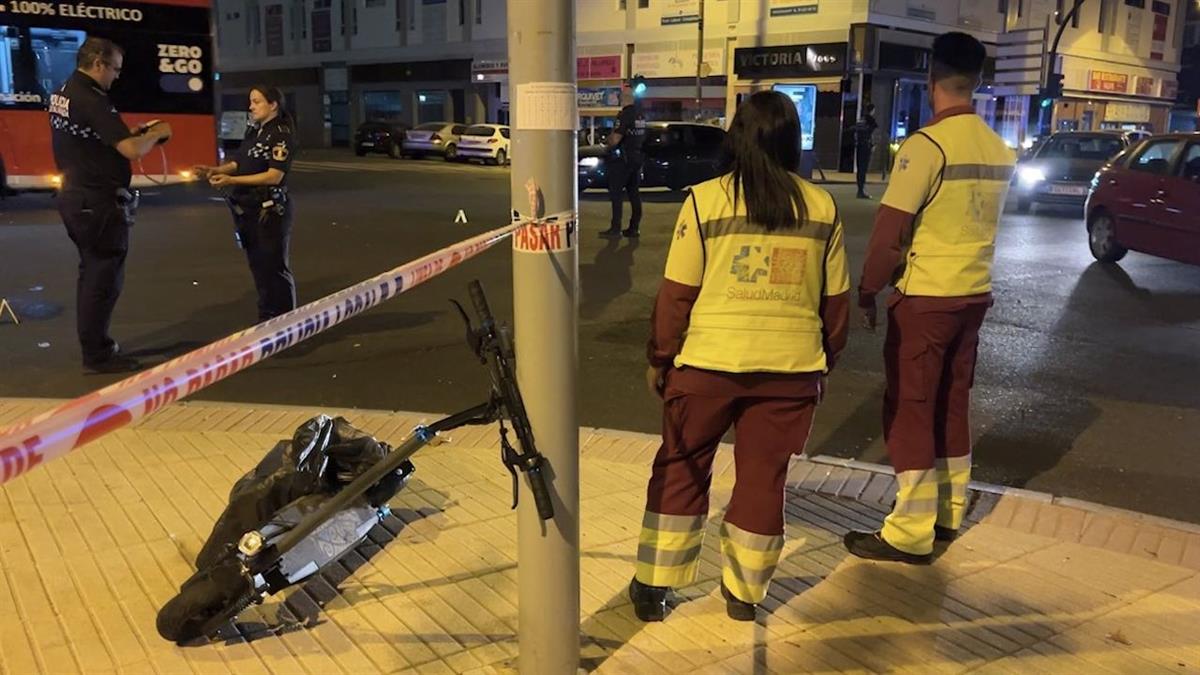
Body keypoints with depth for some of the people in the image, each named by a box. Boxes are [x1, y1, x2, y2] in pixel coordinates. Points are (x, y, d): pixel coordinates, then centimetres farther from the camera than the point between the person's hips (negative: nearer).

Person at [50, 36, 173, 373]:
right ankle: (98, 355, 5)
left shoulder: (62, 95, 12)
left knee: (92, 273, 18)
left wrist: (134, 133, 12)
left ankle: (93, 346, 27)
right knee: (104, 278, -2)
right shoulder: (91, 100, -19)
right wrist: (155, 134, -5)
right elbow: (131, 150, -25)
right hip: (99, 201, -10)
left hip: (76, 196, 10)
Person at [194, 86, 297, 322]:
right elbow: (239, 163, 17)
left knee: (274, 267, -3)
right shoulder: (253, 130, 13)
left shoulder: (281, 134, -11)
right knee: (257, 265, 12)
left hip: (270, 211, -8)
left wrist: (232, 181, -23)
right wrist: (215, 170, -2)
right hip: (248, 208, 8)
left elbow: (274, 176, -19)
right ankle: (267, 318, 22)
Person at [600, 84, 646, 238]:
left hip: (623, 158, -8)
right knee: (634, 192, 10)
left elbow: (615, 139, -22)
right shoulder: (641, 116, 8)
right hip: (637, 157, 8)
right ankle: (633, 228, 13)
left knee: (616, 192, -3)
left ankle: (615, 228, -4)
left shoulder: (625, 115, -18)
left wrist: (608, 142, -2)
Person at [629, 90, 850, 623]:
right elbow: (836, 300, 7)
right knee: (763, 478, 15)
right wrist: (824, 361, 20)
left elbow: (677, 293, -6)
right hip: (792, 368, 2)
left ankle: (653, 586, 20)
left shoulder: (706, 199, -7)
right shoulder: (821, 207, 1)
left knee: (680, 470, 14)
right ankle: (744, 592, 26)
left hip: (709, 361, -2)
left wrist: (659, 359, 6)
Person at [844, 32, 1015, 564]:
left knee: (909, 408, -1)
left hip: (925, 297, -7)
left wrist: (867, 291, -5)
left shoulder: (927, 144, -16)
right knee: (951, 404, 17)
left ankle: (910, 534, 3)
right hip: (974, 294, 7)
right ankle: (948, 514, 27)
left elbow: (891, 229, -15)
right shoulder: (998, 150, 7)